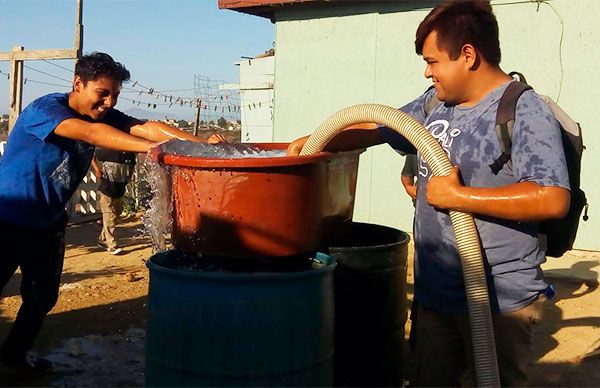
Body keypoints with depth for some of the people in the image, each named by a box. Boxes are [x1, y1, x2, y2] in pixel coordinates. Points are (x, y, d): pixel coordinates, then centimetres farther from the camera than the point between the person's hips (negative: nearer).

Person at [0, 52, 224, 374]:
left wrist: (200, 143, -34)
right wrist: (150, 148, -53)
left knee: (43, 297, 14)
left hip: (47, 222, 7)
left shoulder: (103, 115, -3)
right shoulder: (44, 109, -23)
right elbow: (89, 132, -42)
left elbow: (146, 127, -18)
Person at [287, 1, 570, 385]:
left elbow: (553, 199, -27)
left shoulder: (526, 112, -16)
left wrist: (457, 196, -22)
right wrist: (313, 142, 14)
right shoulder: (435, 102, 9)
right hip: (435, 292, 7)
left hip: (499, 300, -7)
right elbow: (378, 129, 21)